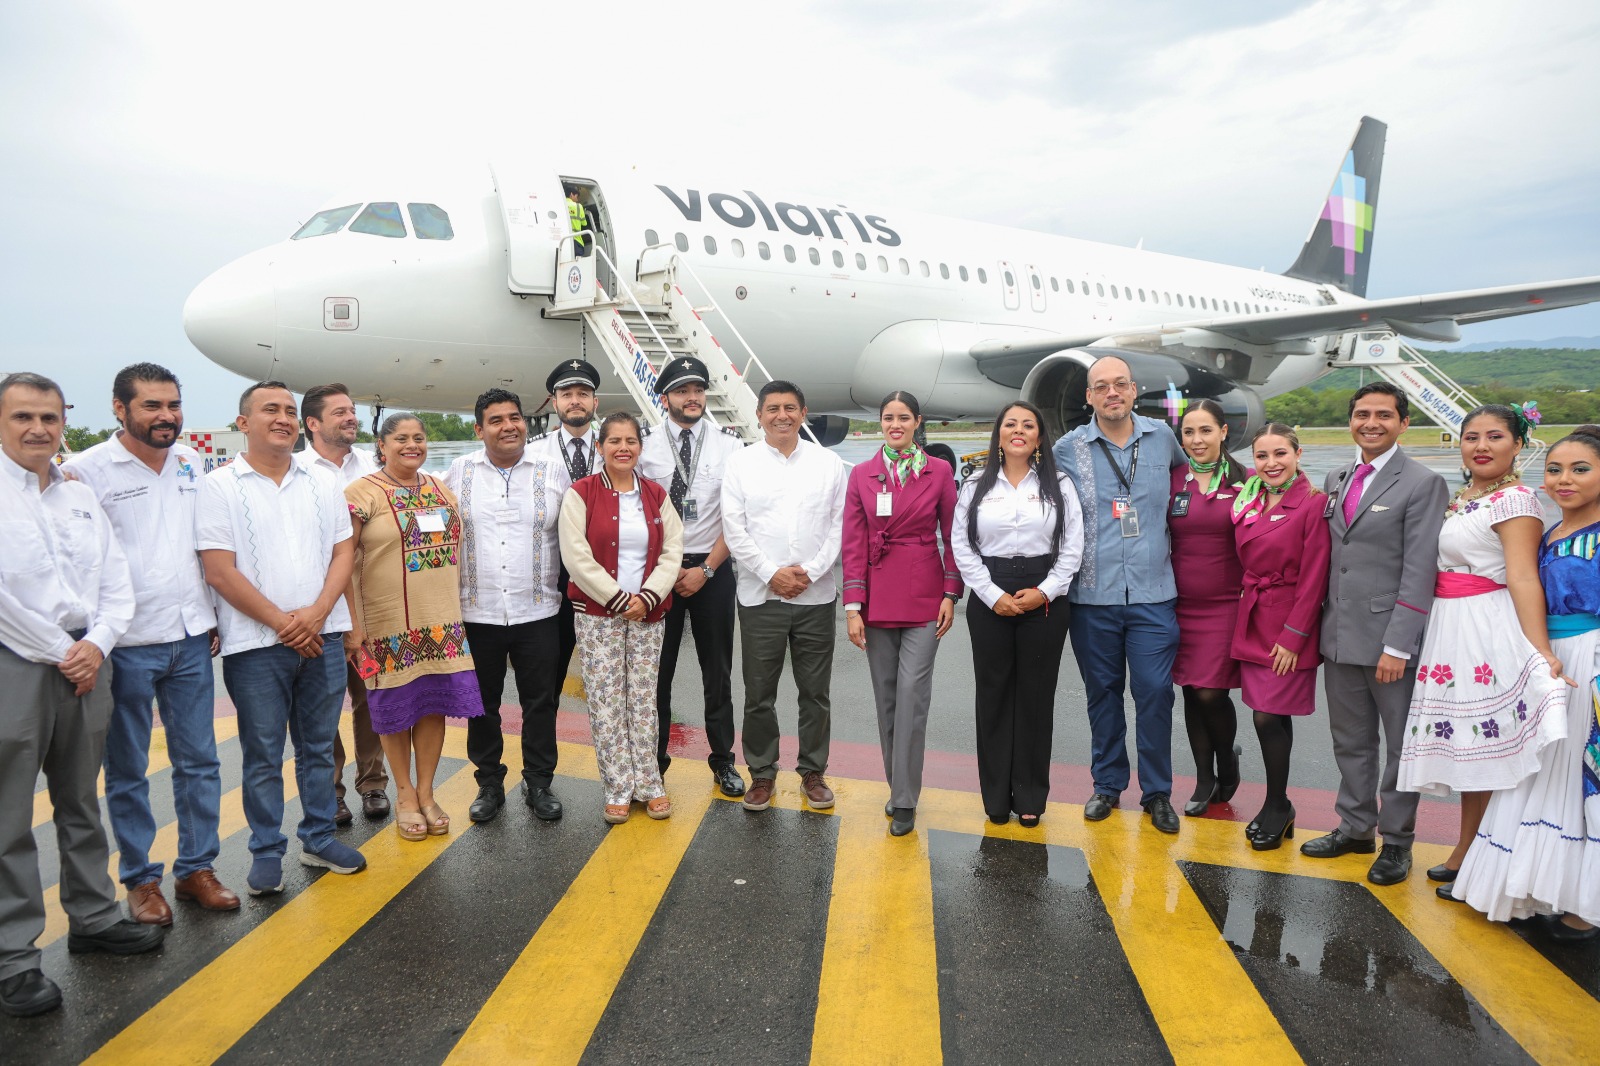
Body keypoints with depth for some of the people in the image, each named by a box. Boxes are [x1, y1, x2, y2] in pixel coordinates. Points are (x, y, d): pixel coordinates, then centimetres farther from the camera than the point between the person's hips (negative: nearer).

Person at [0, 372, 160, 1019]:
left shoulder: (82, 499, 13)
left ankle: (93, 918, 28)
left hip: (84, 666, 6)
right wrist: (57, 655, -11)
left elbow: (117, 588, 11)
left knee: (82, 805, 16)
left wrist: (95, 646, -5)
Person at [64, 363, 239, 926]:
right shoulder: (86, 470, -8)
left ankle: (197, 868, 24)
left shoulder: (192, 461, 8)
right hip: (127, 646, -4)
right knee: (127, 772, 10)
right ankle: (140, 879, 24)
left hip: (190, 638, 4)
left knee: (199, 761, 11)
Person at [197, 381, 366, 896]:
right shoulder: (220, 486, -3)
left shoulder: (323, 483, 9)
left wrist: (316, 613, -9)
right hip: (256, 644, -3)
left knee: (318, 746, 13)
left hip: (322, 636, 4)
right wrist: (281, 622, -12)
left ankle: (319, 838, 26)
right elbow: (219, 570, -9)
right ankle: (266, 853, 20)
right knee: (263, 755, 6)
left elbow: (343, 552, 6)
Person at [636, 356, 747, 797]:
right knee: (656, 669, 7)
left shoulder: (729, 447, -1)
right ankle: (654, 761, 22)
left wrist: (706, 569, -9)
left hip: (713, 569, 0)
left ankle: (723, 760, 25)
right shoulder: (645, 447, 0)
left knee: (717, 670, 10)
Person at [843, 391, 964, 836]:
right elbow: (853, 543, 1)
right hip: (877, 596, 2)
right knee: (886, 696, 8)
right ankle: (898, 786, 23)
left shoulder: (939, 471, 2)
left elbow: (951, 536, 5)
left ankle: (904, 800, 3)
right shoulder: (862, 474, 4)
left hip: (924, 595, -2)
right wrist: (852, 605, -4)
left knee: (912, 694, -7)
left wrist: (951, 594, -2)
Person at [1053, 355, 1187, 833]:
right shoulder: (1068, 448, 1)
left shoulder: (1161, 436, 5)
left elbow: (1186, 468, 28)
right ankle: (1108, 784, 27)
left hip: (1152, 593, 0)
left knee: (1155, 692, -1)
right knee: (1102, 692, 11)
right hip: (1093, 595, 0)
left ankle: (1157, 791, 17)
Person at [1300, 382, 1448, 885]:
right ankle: (1356, 828, 31)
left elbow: (1420, 571, -13)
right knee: (1350, 741, 16)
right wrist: (1319, 628, 10)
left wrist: (1397, 646, -17)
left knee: (1401, 744, 9)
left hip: (1390, 639, -6)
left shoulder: (1423, 484, -8)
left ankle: (1396, 842, 23)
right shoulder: (1336, 481, 11)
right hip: (1340, 636, 6)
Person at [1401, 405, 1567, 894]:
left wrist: (1541, 652, -28)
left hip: (1488, 632, -8)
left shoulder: (1515, 500, -11)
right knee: (1467, 744, 15)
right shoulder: (1457, 498, 14)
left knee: (1486, 746, 0)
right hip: (1453, 632, 8)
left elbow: (1523, 580, -21)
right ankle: (1464, 855, 26)